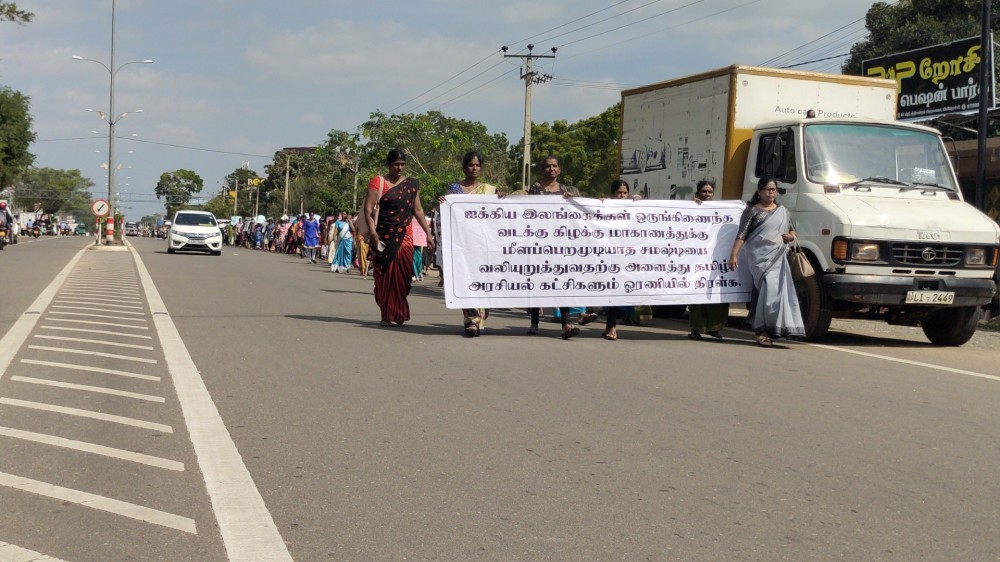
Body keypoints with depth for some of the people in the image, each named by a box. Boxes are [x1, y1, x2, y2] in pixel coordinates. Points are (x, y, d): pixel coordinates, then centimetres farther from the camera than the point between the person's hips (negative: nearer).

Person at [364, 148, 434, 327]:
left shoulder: (411, 184, 13)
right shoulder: (378, 182, 0)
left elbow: (418, 210, 17)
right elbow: (368, 208, -7)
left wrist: (428, 233, 12)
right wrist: (372, 233, -18)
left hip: (405, 236, 3)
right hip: (383, 236, -3)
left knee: (401, 274, -4)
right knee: (384, 275, 0)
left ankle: (398, 313, 7)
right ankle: (387, 315, 8)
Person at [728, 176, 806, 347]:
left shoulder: (783, 211, 20)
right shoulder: (752, 211, 5)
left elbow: (792, 230, 29)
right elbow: (742, 234, -1)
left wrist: (791, 236, 4)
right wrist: (734, 254, -11)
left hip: (778, 257, 6)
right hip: (760, 255, -6)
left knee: (780, 290, 0)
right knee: (769, 288, -18)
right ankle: (762, 331, -14)